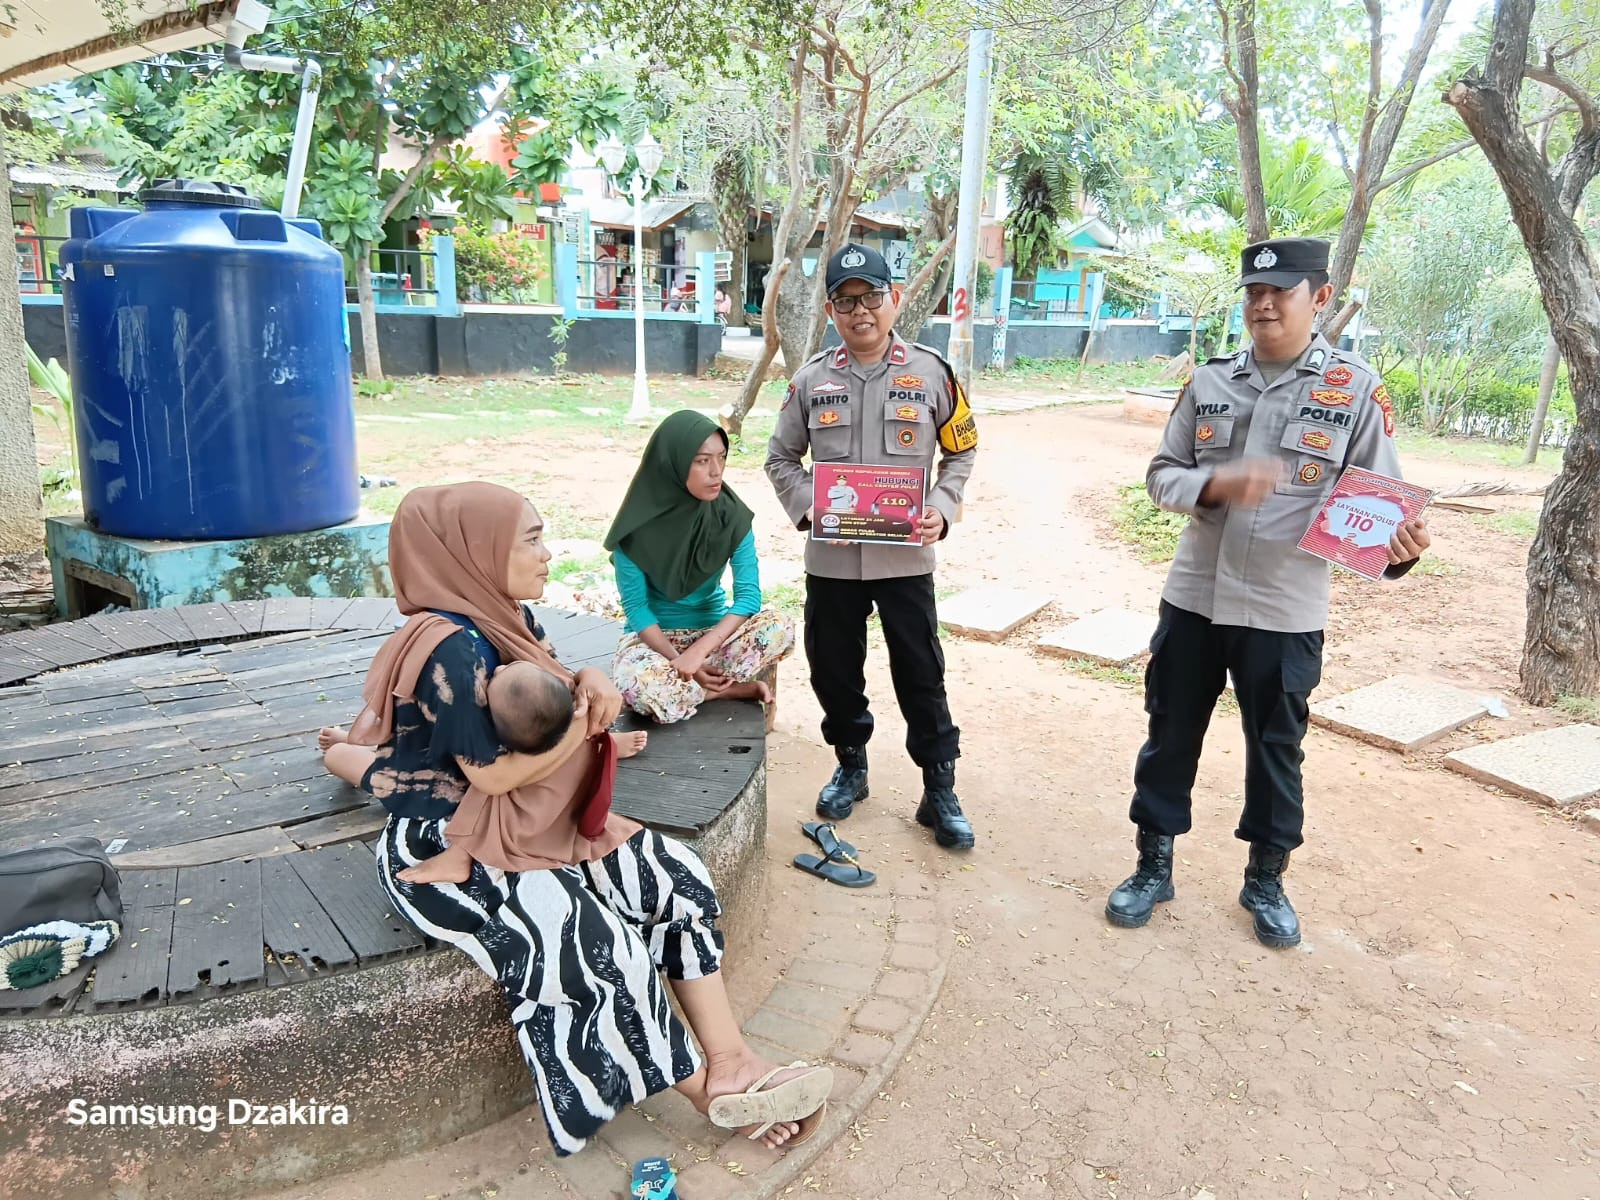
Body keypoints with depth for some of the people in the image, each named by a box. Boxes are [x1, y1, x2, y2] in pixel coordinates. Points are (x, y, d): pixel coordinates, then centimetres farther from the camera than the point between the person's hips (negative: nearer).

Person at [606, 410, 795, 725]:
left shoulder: (732, 514, -11)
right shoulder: (639, 524, -17)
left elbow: (749, 594, -15)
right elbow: (635, 606, -12)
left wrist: (698, 651, -28)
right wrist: (678, 660, -24)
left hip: (713, 631, 2)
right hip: (653, 636, -1)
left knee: (780, 628, -27)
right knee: (641, 688, -36)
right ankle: (735, 688, -13)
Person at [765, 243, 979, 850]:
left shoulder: (931, 372, 0)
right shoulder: (811, 379, 3)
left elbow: (961, 451, 8)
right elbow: (781, 458, 9)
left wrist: (941, 509, -9)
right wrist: (806, 506, -9)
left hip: (906, 557, -2)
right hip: (830, 558, 2)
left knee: (921, 675, 5)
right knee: (834, 670, 13)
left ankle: (940, 791, 19)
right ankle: (850, 768, 36)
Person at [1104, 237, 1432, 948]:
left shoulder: (1357, 390, -4)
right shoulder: (1210, 382, 4)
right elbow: (1161, 475, 4)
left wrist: (1399, 544, -24)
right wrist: (1216, 483, -17)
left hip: (1287, 611, -2)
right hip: (1193, 597, 3)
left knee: (1276, 750, 13)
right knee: (1170, 736, 12)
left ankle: (1266, 880, 34)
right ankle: (1153, 865, 30)